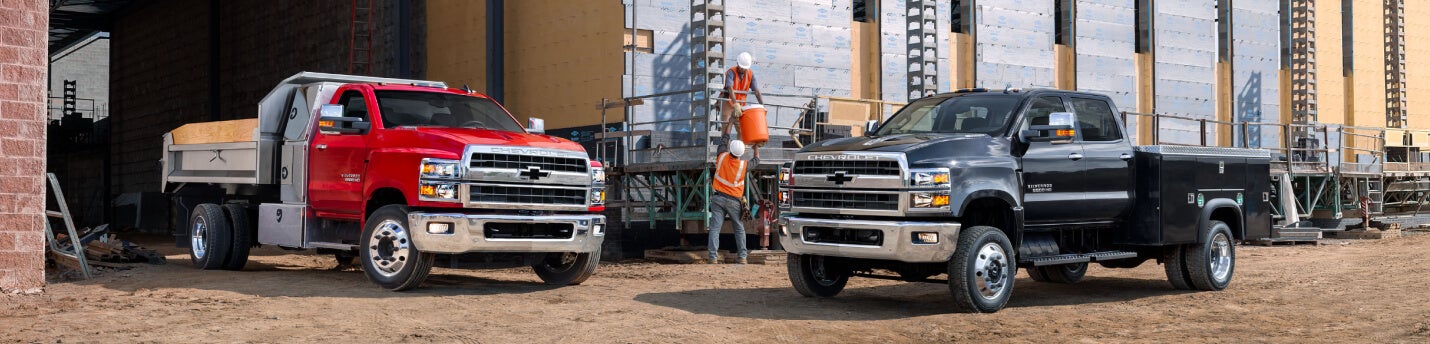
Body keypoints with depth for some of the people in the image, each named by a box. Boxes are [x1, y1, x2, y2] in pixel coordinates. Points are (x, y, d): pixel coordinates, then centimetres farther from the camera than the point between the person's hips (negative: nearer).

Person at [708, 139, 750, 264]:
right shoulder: (743, 165, -11)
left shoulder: (722, 157, -9)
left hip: (718, 198, 1)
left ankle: (713, 257, -9)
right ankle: (742, 256, 13)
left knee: (715, 228, -2)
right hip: (734, 201, -1)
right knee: (739, 229, 14)